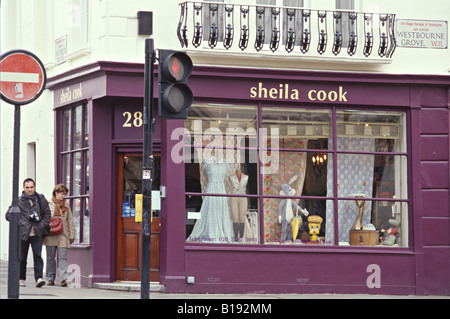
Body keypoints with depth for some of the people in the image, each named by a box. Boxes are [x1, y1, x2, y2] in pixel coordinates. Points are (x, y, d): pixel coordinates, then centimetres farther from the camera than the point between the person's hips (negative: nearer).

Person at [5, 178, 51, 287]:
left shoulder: (41, 199, 8)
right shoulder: (19, 201, 3)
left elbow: (47, 213, 12)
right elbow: (8, 215, 7)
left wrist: (42, 225, -1)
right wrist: (19, 223, -3)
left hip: (37, 233, 0)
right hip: (23, 233, 0)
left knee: (37, 256, -11)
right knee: (22, 258, 7)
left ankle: (39, 278, -16)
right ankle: (21, 279, 19)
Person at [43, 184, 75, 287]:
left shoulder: (66, 207, 15)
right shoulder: (48, 205, 9)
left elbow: (70, 222, 15)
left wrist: (72, 235, 8)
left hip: (63, 236, 0)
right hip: (51, 235, 0)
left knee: (62, 257, -9)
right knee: (50, 257, 4)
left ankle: (64, 278, -17)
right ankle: (50, 278, 12)